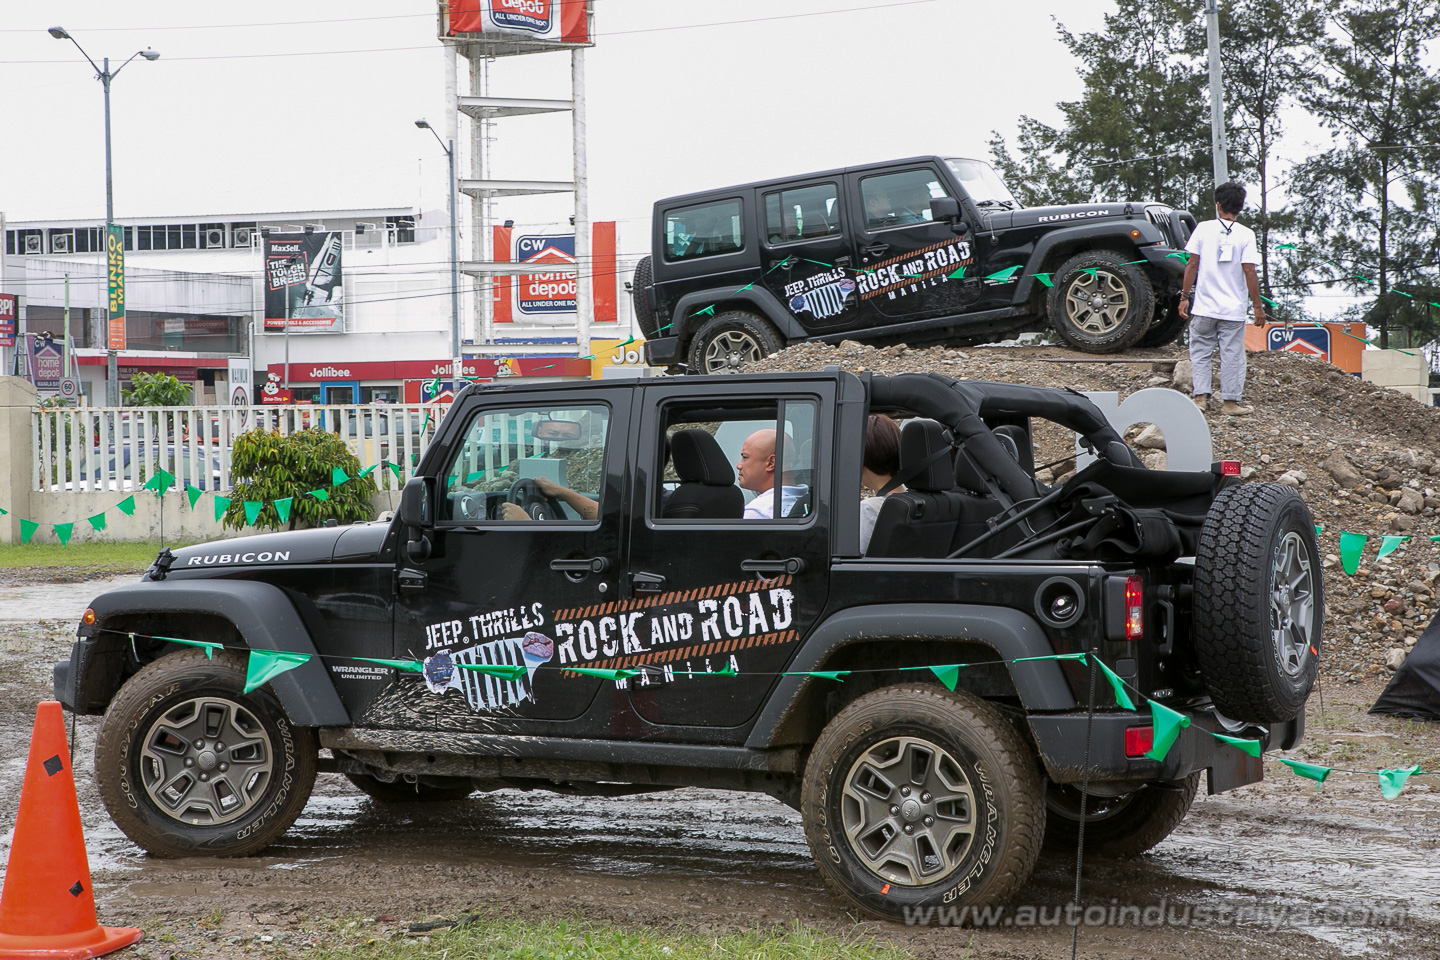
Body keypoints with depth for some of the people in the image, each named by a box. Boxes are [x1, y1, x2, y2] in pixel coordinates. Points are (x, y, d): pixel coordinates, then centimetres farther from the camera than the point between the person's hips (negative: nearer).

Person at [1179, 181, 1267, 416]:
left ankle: (1200, 397, 8)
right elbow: (1249, 271, -8)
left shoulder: (1204, 228, 0)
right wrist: (1258, 306, -2)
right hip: (1233, 309, -1)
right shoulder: (1246, 234, -4)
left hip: (1204, 306, 1)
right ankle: (1230, 402, 7)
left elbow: (1192, 264, -1)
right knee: (1232, 356, 6)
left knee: (1200, 353, 12)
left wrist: (1185, 296, 6)